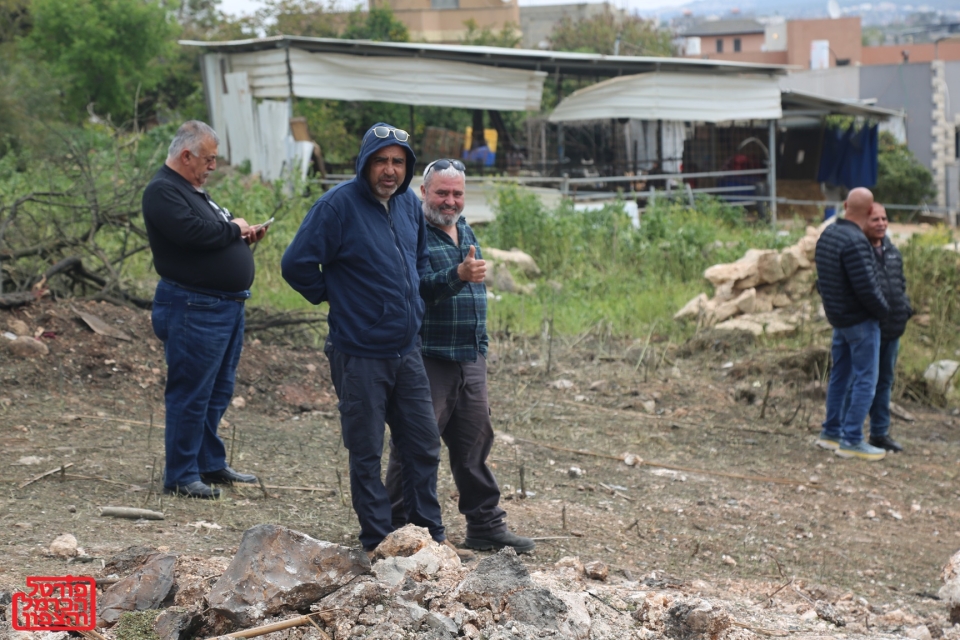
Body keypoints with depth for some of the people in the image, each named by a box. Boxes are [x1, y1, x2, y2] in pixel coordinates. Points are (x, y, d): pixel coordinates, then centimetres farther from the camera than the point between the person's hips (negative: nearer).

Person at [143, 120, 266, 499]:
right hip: (192, 308, -10)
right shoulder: (163, 191, -12)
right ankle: (180, 476, 1)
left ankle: (211, 465, 26)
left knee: (217, 393, 16)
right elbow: (193, 232, -26)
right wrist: (234, 229, -10)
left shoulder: (194, 191, 19)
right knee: (190, 394, -5)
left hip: (226, 307, 10)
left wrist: (244, 236, 6)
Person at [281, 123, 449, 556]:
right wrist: (334, 297, -5)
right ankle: (378, 542, 14)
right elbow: (297, 265, -16)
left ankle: (430, 533, 23)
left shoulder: (410, 204, 7)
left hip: (407, 350, 6)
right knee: (366, 453, 4)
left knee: (424, 445, 11)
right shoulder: (338, 206, -14)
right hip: (360, 354, -6)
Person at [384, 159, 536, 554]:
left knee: (475, 444, 12)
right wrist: (458, 276, -36)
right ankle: (397, 528, 6)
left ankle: (486, 525, 20)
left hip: (471, 359, 8)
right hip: (428, 358, -8)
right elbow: (414, 290, -24)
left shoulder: (465, 232, 17)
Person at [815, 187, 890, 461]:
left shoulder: (828, 234, 6)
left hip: (838, 317, 9)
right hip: (861, 320, -9)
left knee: (840, 375, 18)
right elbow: (866, 287, -25)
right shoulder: (855, 241, -23)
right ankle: (851, 440, -2)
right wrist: (884, 311, -7)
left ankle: (831, 432, 25)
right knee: (865, 381, -3)